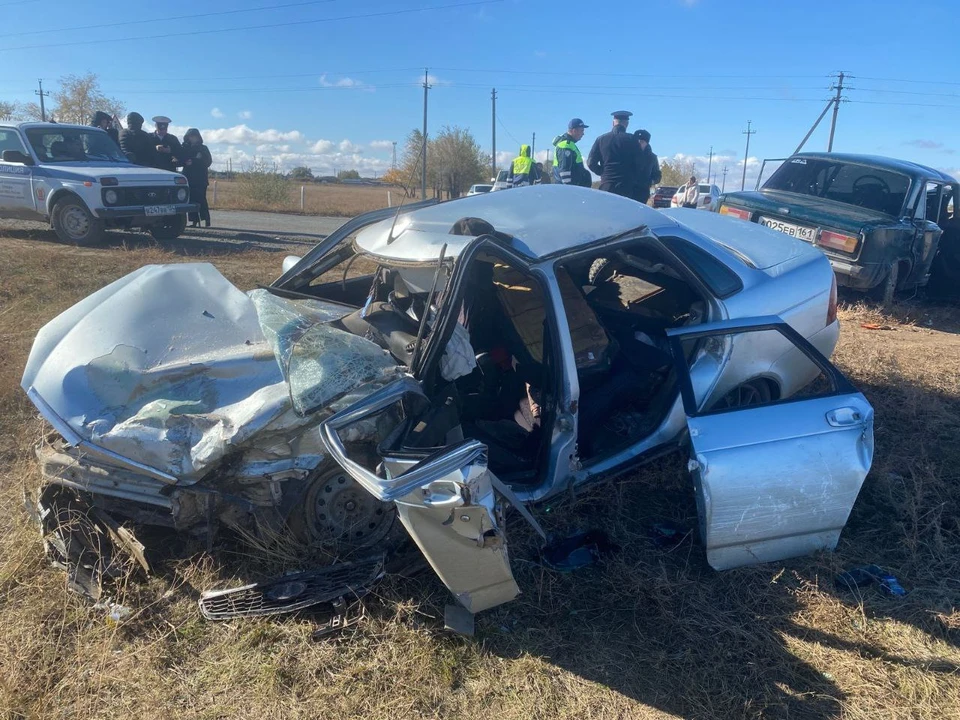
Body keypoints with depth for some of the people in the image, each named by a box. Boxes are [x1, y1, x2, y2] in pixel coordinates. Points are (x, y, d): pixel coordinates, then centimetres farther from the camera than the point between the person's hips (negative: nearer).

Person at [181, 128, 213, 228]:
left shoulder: (203, 148, 10)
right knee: (191, 199, -4)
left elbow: (208, 162, 0)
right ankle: (194, 220, -2)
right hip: (189, 177, 3)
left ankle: (207, 220, -13)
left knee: (201, 199, -13)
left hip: (201, 178, -3)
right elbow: (181, 160, 10)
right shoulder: (185, 148, 16)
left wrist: (193, 162, -9)